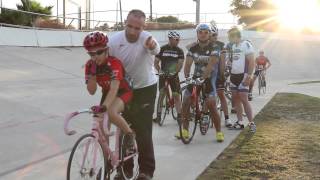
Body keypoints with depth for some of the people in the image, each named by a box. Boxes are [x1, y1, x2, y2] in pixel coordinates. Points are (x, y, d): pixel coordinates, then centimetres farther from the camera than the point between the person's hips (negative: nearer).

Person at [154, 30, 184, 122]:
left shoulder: (179, 51, 0)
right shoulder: (162, 49, -1)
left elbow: (180, 63, -11)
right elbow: (156, 62, -1)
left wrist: (175, 72, -27)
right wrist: (159, 70, -19)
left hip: (174, 75, 1)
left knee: (176, 95, -2)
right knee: (161, 94, -7)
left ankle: (179, 115, 2)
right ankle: (158, 114, -1)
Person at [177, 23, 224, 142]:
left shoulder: (213, 49, -10)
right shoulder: (192, 49, 2)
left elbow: (210, 65, -23)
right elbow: (188, 64, -9)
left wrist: (202, 78, -37)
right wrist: (187, 77, -27)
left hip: (208, 79, -4)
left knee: (212, 106, -11)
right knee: (185, 103, -4)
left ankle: (219, 132, 0)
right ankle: (185, 130, 6)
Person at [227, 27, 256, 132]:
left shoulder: (246, 44, -10)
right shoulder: (232, 46, 13)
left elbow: (251, 62, -13)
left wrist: (249, 76, -19)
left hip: (243, 76, -8)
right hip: (233, 75, 8)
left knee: (243, 99, -11)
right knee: (235, 99, 7)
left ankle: (251, 123, -3)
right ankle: (240, 122, 13)